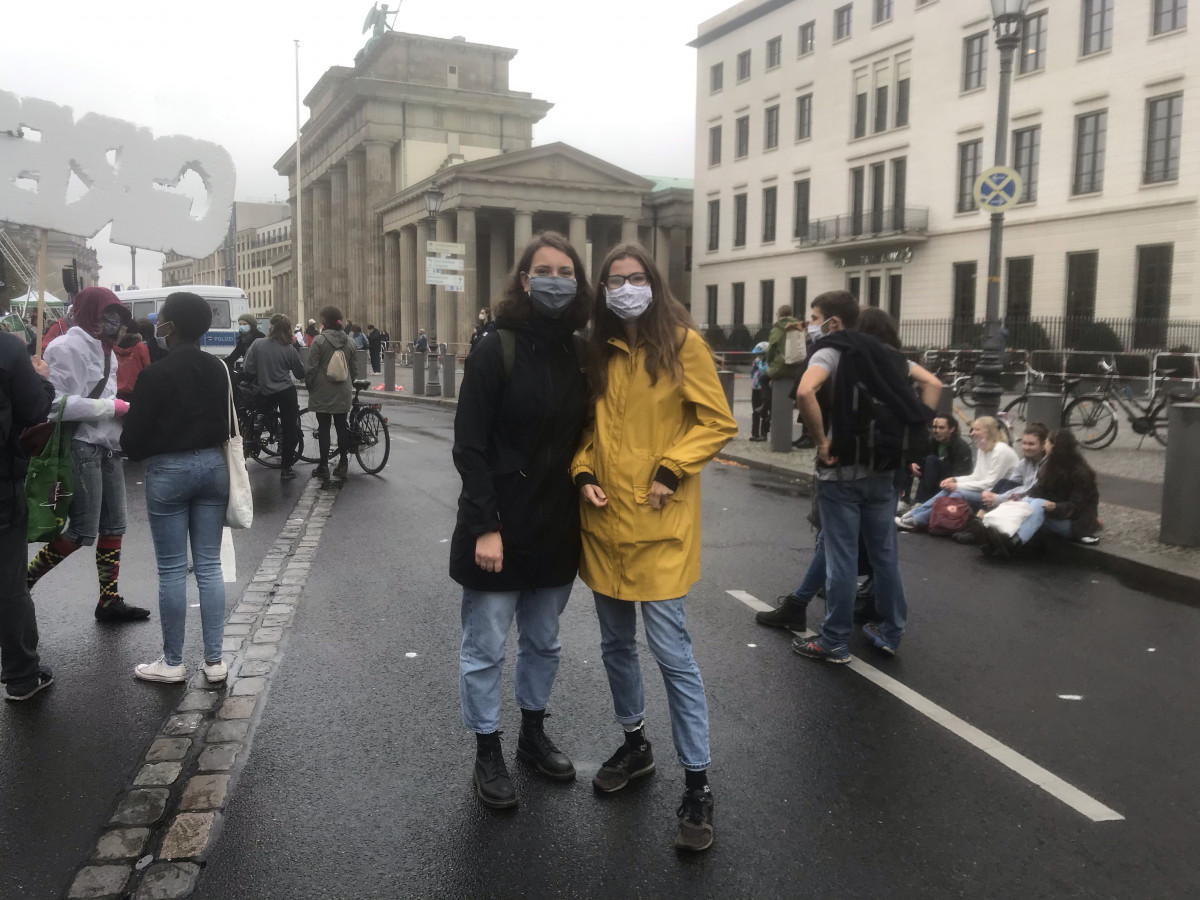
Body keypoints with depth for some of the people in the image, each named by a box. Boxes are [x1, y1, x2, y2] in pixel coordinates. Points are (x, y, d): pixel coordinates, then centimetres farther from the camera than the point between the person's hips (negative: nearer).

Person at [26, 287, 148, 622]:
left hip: (108, 447, 9)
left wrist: (127, 407, 0)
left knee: (113, 526, 10)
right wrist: (113, 407, -18)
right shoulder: (67, 348, -10)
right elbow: (58, 403, -19)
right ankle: (24, 579, 11)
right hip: (82, 447, -9)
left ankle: (109, 600, 18)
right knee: (83, 531, -8)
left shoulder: (104, 351, 18)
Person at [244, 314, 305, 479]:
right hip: (286, 393, -1)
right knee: (290, 429, 6)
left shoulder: (257, 345, -7)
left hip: (265, 393, 1)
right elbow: (300, 374, 3)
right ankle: (286, 467, 8)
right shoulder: (290, 350, -7)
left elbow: (248, 370, -5)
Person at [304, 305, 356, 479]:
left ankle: (323, 466, 3)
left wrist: (308, 385, 2)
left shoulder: (319, 341, -12)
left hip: (323, 392, -4)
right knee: (341, 425, 11)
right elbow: (354, 368, 10)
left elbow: (311, 367, -11)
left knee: (324, 427, 1)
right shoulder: (349, 341, 4)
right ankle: (342, 463, 15)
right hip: (343, 393, 4)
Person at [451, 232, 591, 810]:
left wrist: (583, 485, 1)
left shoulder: (579, 357, 4)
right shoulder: (496, 353, -11)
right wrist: (485, 526, -18)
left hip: (556, 529, 5)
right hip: (499, 528, -5)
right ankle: (487, 754, 24)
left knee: (543, 642, 19)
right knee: (485, 648, 6)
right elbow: (469, 447, -14)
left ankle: (533, 735, 38)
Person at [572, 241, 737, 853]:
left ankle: (697, 784, 9)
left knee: (671, 651, -5)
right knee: (616, 643, 16)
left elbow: (717, 422, -6)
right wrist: (584, 475, -1)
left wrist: (669, 473, -14)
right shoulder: (598, 352, 9)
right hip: (604, 521, 6)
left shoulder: (683, 343, -5)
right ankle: (634, 745, 38)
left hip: (659, 525, -5)